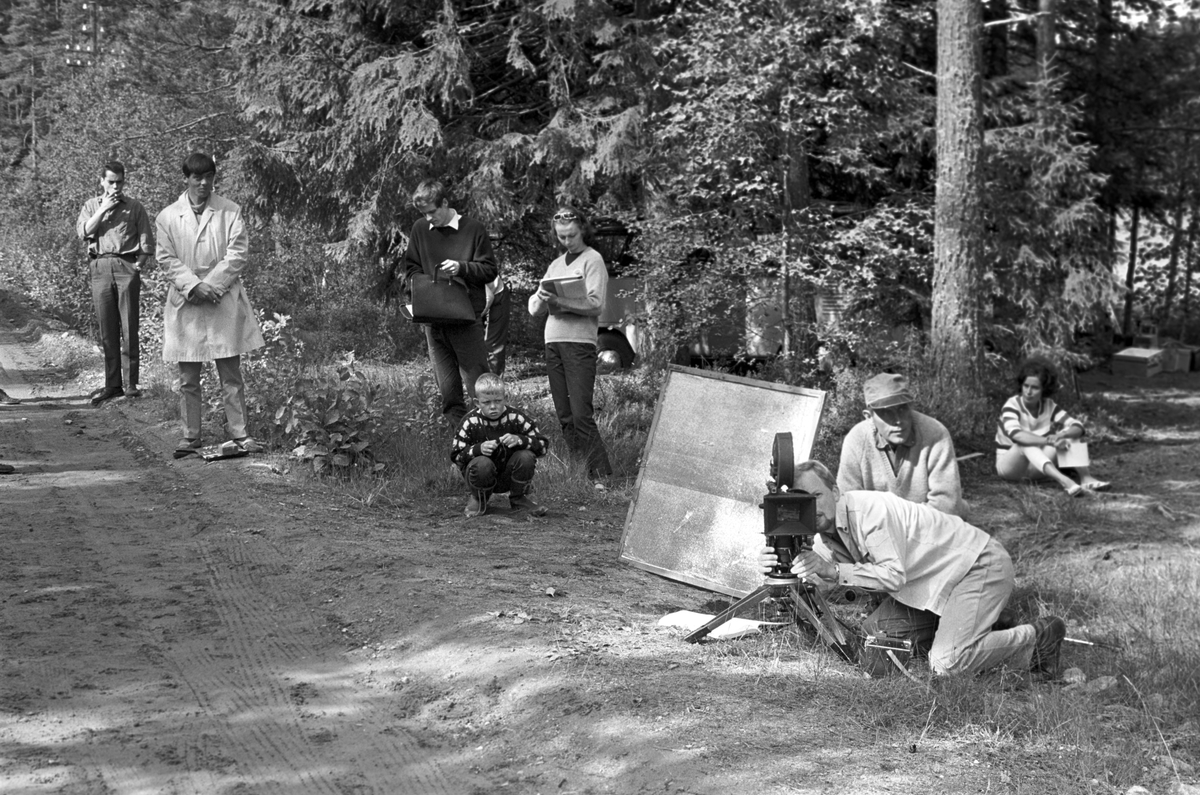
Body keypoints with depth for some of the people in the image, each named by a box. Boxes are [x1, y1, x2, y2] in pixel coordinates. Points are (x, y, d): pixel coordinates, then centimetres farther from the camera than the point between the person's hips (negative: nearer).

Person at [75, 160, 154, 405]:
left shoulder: (134, 207, 9)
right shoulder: (91, 205, 16)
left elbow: (146, 240, 7)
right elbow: (83, 232, 0)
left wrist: (140, 263, -5)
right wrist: (103, 209, -6)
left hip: (127, 266, -2)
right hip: (100, 267, 2)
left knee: (129, 327, -6)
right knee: (107, 329, 3)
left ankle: (131, 383, -2)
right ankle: (112, 384, 8)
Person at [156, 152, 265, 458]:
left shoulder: (230, 212, 4)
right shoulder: (168, 217, 6)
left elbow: (237, 254, -2)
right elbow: (167, 260, 1)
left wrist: (211, 286, -12)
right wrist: (194, 286, -13)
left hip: (224, 303, -1)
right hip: (185, 305, 1)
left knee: (231, 373, 2)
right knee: (188, 378, 5)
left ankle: (239, 433, 8)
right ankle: (190, 436, 13)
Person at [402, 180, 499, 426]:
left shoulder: (473, 229, -2)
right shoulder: (420, 230, 9)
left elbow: (490, 269, 0)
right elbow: (411, 268, 16)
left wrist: (461, 268, -15)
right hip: (433, 320, 4)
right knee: (447, 390, 6)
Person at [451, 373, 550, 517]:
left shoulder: (516, 417, -10)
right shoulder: (470, 422, -12)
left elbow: (542, 445, -11)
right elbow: (455, 454, -10)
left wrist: (519, 440, -29)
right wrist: (478, 449, -28)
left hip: (509, 477, 2)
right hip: (483, 475, -2)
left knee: (526, 457, -26)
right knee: (482, 463, -35)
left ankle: (519, 498, 2)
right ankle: (477, 499, -1)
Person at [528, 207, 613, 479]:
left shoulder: (593, 260, 1)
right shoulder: (556, 265, 20)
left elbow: (595, 304, -11)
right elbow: (533, 308, 15)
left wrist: (560, 300, -21)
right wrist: (543, 298, -7)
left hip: (579, 342, -6)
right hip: (553, 342, 6)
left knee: (581, 414, -12)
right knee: (564, 416, 5)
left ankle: (601, 474, -9)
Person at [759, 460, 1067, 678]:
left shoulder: (868, 509, -25)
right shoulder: (828, 532, 2)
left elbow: (895, 575, -31)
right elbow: (814, 579, -8)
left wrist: (836, 571, -37)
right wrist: (776, 565, -27)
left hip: (979, 565, -9)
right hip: (936, 581, 9)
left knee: (945, 665, -21)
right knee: (873, 630, 0)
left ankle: (1037, 638, -4)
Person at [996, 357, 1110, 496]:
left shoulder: (1049, 406, -4)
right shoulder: (1012, 405, -18)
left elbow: (1078, 427, -13)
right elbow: (1015, 434, -38)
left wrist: (1062, 435, -36)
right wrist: (1049, 440, -48)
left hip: (1035, 467, 5)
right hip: (1008, 464, -5)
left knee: (1068, 435, -14)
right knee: (1026, 441, -36)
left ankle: (1086, 478, -32)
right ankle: (1064, 481, -54)